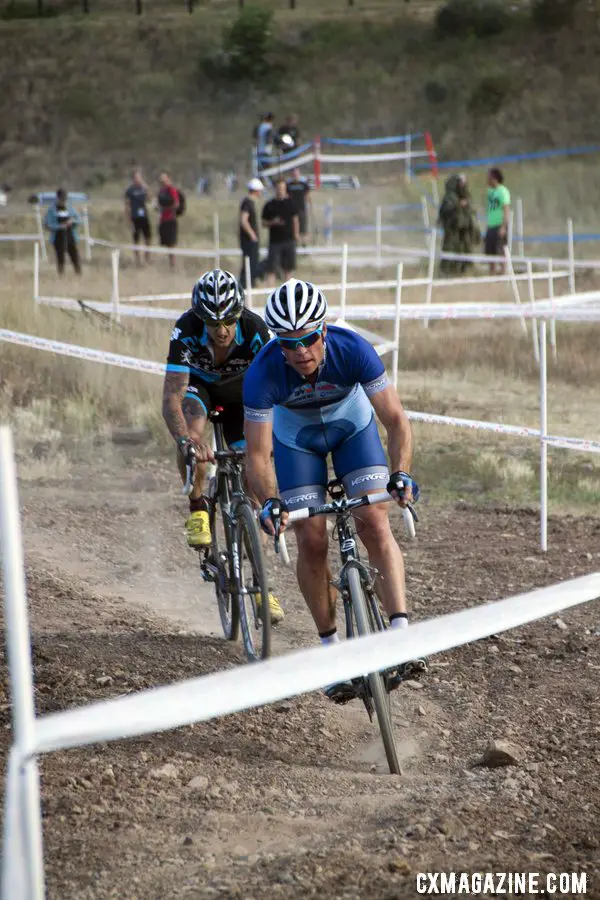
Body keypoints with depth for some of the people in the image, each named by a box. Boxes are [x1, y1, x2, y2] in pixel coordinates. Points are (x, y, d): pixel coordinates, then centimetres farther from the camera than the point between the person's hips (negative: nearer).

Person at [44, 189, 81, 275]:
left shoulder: (71, 208, 9)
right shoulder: (51, 210, 0)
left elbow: (79, 221, 13)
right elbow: (48, 225, -5)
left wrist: (73, 221, -10)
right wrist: (60, 226, -19)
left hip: (71, 238, 2)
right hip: (58, 238, -2)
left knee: (76, 258, -3)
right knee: (60, 260, 0)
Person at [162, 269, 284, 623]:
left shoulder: (255, 329, -35)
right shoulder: (186, 331, -36)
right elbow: (171, 398, -41)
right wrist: (185, 439, -59)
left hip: (239, 390, 1)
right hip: (197, 384, -1)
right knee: (192, 432, -36)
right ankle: (198, 510, -13)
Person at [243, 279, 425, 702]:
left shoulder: (354, 350, -35)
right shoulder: (263, 373, -35)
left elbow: (396, 420, -31)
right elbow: (257, 455, -32)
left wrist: (401, 474, -48)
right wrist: (269, 502, -50)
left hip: (352, 425, 0)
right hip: (296, 437, 0)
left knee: (375, 524, -19)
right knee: (312, 541, -9)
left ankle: (401, 636, -25)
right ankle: (332, 649, 4)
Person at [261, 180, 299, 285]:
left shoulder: (290, 203, 5)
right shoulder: (269, 205, -3)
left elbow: (295, 219, 14)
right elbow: (264, 223, 2)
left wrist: (296, 233, 9)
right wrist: (273, 222, -17)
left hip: (289, 240, 3)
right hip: (275, 241, -3)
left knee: (288, 267, 10)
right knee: (272, 268, -7)